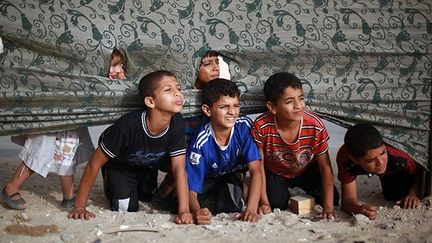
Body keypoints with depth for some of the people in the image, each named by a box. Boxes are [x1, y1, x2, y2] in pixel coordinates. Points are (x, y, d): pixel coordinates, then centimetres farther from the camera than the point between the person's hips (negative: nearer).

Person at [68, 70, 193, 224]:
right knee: (126, 210, -8)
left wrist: (184, 210, -35)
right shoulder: (127, 126, -41)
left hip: (149, 164, 4)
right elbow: (95, 164, -31)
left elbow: (179, 168, -26)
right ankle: (111, 186, 22)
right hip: (119, 165, -4)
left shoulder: (177, 123, -31)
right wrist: (79, 206, -28)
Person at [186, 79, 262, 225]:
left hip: (234, 180, 1)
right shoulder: (201, 142, -29)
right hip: (209, 184, -1)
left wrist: (251, 209, -41)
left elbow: (256, 170, -28)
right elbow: (192, 189, -30)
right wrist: (197, 212, -53)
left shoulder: (244, 126, -25)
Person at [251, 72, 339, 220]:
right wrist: (264, 203, -21)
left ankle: (303, 189, 23)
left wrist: (328, 207, -26)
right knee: (277, 205, -19)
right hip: (276, 173, -1)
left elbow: (325, 167, -21)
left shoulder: (315, 126, -32)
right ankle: (285, 193, 18)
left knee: (333, 200, -8)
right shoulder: (261, 126, -34)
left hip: (307, 171, 1)